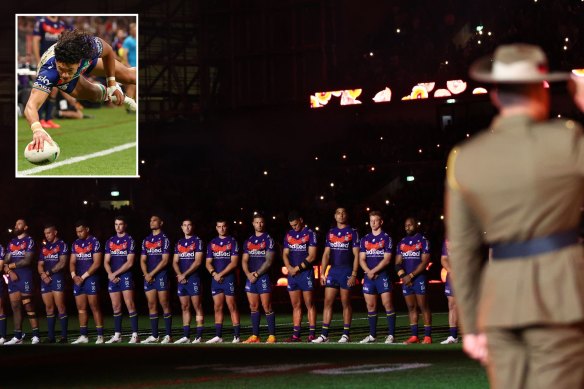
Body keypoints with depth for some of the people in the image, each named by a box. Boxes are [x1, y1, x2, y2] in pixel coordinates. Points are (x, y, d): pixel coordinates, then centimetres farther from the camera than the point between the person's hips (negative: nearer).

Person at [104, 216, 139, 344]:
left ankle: (135, 335, -12)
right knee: (116, 307, 7)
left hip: (126, 277, -5)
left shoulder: (129, 240, -2)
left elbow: (130, 262, -8)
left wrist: (115, 273, -9)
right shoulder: (110, 241, 15)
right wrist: (110, 274, -6)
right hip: (113, 278, 5)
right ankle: (117, 335, 11)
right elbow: (106, 261, 12)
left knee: (130, 305, -10)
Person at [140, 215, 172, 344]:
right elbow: (143, 260, 14)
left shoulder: (164, 239, -2)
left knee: (165, 305, -5)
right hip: (148, 277, 6)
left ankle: (168, 335, -4)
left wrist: (152, 274, -11)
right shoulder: (146, 240, 16)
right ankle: (154, 335, 8)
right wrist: (146, 274, -2)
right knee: (152, 305, 5)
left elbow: (165, 260, -9)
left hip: (161, 275, -6)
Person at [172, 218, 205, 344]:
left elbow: (198, 261, -10)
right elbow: (175, 262, 12)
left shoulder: (197, 241, -2)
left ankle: (199, 336, -8)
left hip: (194, 278, -6)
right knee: (185, 307, 7)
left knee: (197, 307, -6)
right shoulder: (179, 243, 16)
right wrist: (179, 275, -6)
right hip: (181, 280, 6)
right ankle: (186, 336, 9)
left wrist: (185, 274, -12)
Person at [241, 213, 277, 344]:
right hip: (251, 277, 6)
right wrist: (249, 274, -5)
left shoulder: (268, 239, -2)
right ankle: (255, 336, 9)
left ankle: (272, 335, -7)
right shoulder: (249, 241, 15)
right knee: (253, 307, 6)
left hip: (263, 277, -6)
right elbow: (244, 261, 12)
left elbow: (269, 261, -8)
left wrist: (257, 274, -11)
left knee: (267, 307, -8)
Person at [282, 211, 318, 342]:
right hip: (292, 274, 5)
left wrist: (297, 268, -10)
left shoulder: (310, 234, -3)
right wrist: (289, 267, -7)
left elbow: (312, 256, -9)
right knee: (296, 306, 6)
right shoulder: (289, 235, 14)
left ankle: (312, 335, -5)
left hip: (305, 273, -5)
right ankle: (296, 335, 6)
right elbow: (285, 254, 12)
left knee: (310, 305, -4)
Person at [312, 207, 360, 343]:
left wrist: (354, 275, -12)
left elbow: (356, 255, -4)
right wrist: (322, 273, 4)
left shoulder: (352, 232, -1)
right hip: (333, 271, 4)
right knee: (328, 302, -1)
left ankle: (346, 335, 7)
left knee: (346, 303, 1)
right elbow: (326, 254, 12)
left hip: (346, 271, -4)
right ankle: (324, 335, -1)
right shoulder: (331, 233, 12)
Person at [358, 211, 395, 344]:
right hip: (369, 276, 5)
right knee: (370, 306, 6)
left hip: (383, 275, -5)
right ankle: (372, 335, 13)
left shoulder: (386, 238, -1)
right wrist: (368, 271, -9)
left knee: (387, 304, -8)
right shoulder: (365, 239, 13)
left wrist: (374, 271, -14)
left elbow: (387, 259, -8)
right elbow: (361, 259, 8)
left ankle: (391, 335, -8)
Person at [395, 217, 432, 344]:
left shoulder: (423, 241, -3)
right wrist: (403, 275, -7)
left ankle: (428, 336, -6)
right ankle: (414, 336, 9)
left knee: (423, 307, -6)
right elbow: (398, 263, 11)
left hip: (419, 278, -6)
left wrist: (411, 275, -14)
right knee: (411, 307, 6)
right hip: (406, 279, 6)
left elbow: (425, 262, -10)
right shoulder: (402, 243, 14)